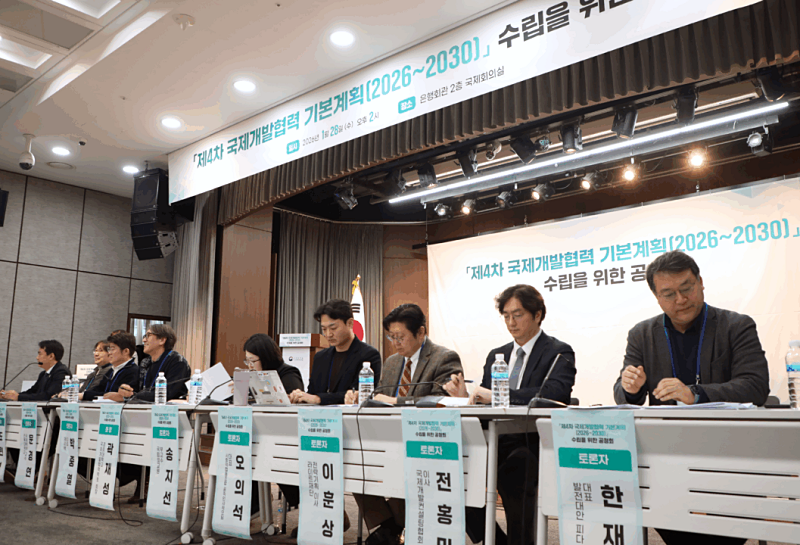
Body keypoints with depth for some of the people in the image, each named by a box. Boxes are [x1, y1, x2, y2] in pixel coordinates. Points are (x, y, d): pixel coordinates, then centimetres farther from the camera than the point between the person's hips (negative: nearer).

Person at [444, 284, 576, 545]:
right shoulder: (496, 355, 20)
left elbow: (556, 393, -19)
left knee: (513, 471, -32)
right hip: (497, 442, 5)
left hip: (533, 445, -5)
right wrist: (465, 396, -5)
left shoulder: (559, 352, 1)